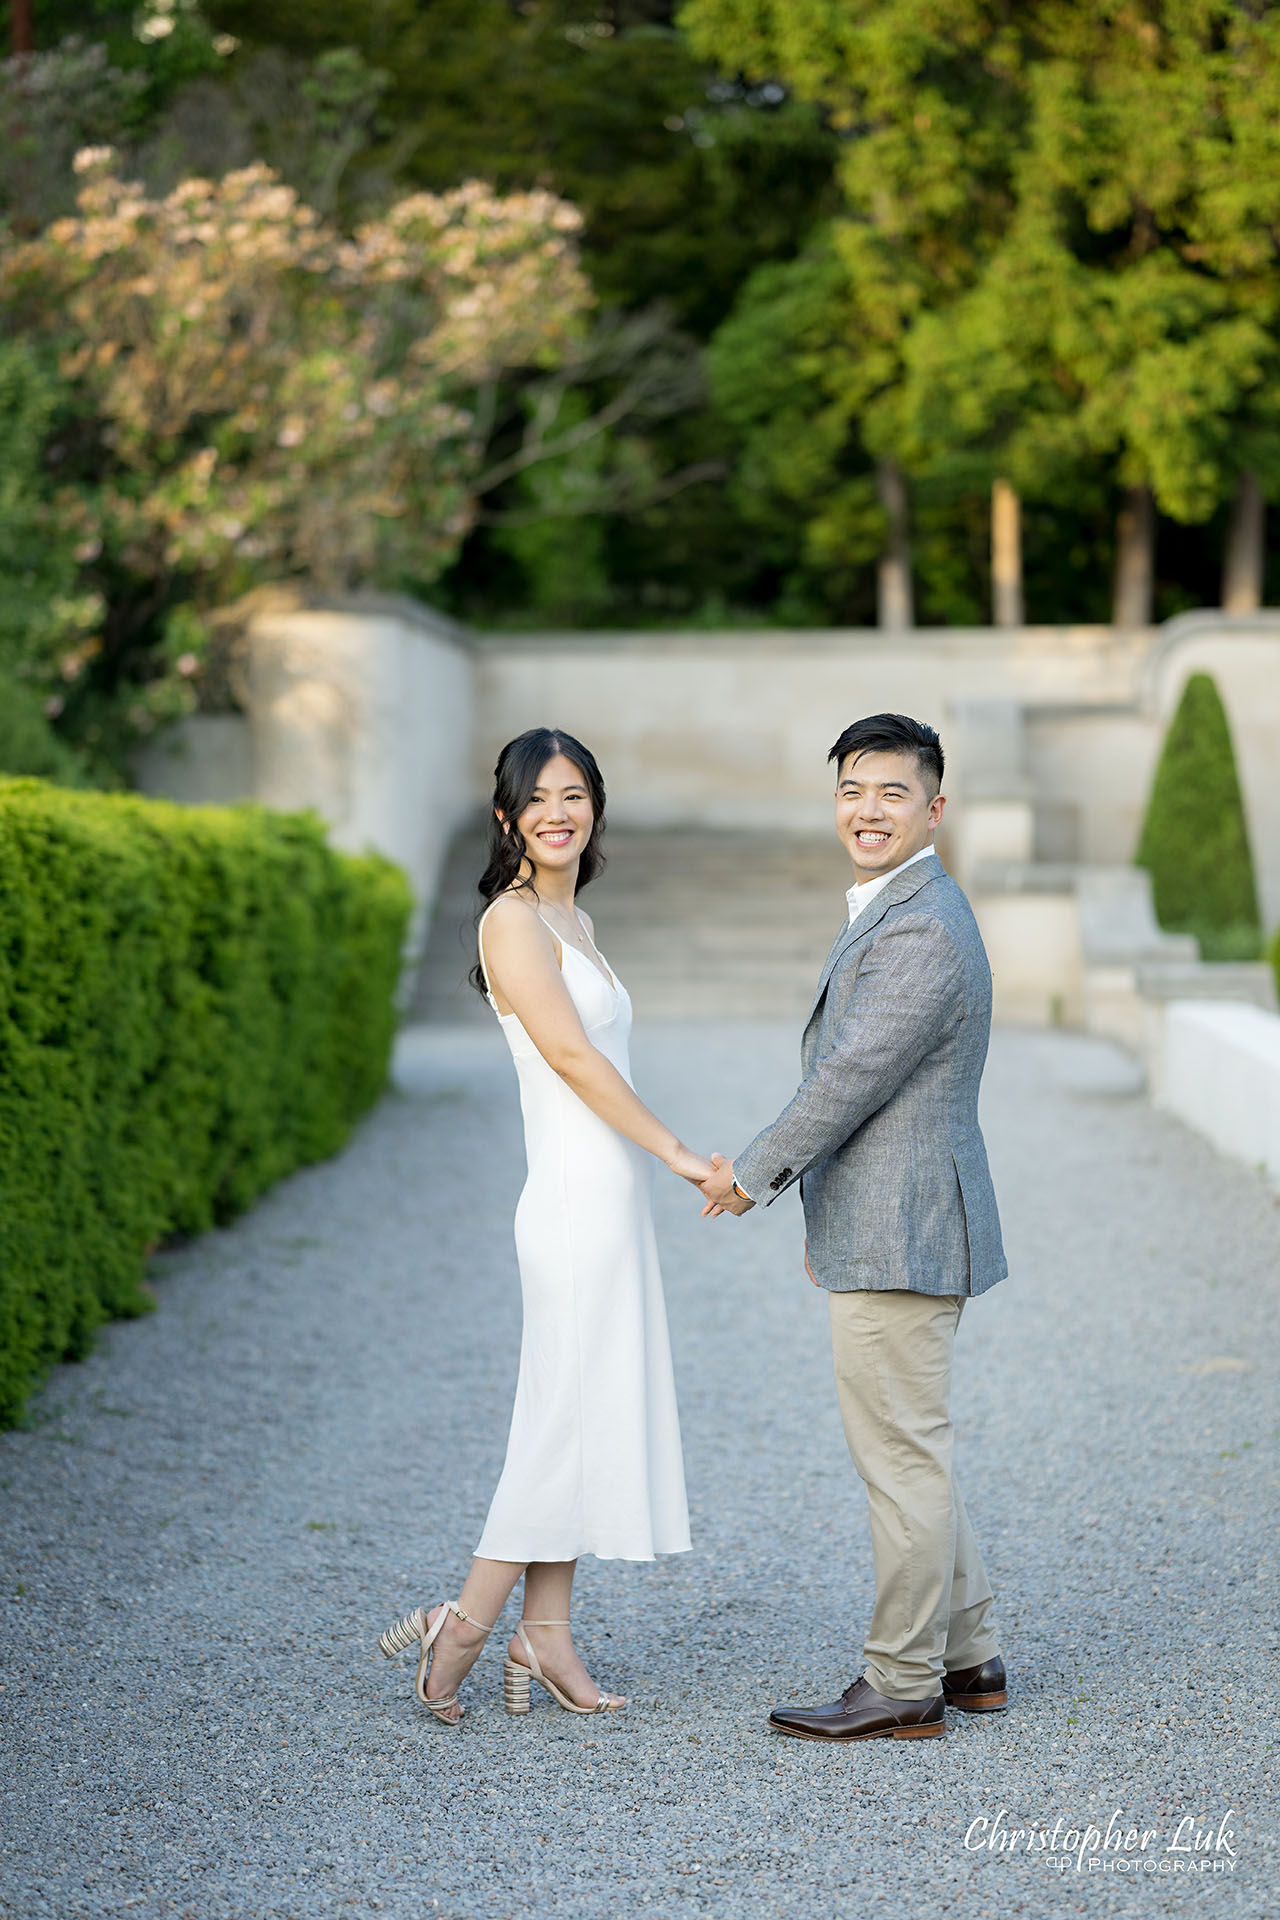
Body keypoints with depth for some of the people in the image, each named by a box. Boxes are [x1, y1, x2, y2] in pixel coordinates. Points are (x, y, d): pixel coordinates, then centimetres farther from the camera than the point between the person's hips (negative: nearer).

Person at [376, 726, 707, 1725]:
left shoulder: (576, 922, 16)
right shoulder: (514, 920, -12)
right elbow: (569, 1052, -18)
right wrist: (677, 1150, -15)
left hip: (612, 1202, 9)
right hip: (580, 1202, -9)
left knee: (584, 1420, 10)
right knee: (573, 1419, -5)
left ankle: (545, 1640, 15)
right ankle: (465, 1626, 5)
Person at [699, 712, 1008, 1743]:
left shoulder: (921, 931, -19)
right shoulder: (897, 910, 16)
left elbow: (852, 1079, -19)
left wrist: (753, 1173, -7)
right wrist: (830, 1212, 23)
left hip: (900, 1240, -11)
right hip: (887, 1228, 11)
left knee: (903, 1458, -2)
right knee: (911, 1453, 17)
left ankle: (905, 1687, 8)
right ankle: (969, 1657, 26)